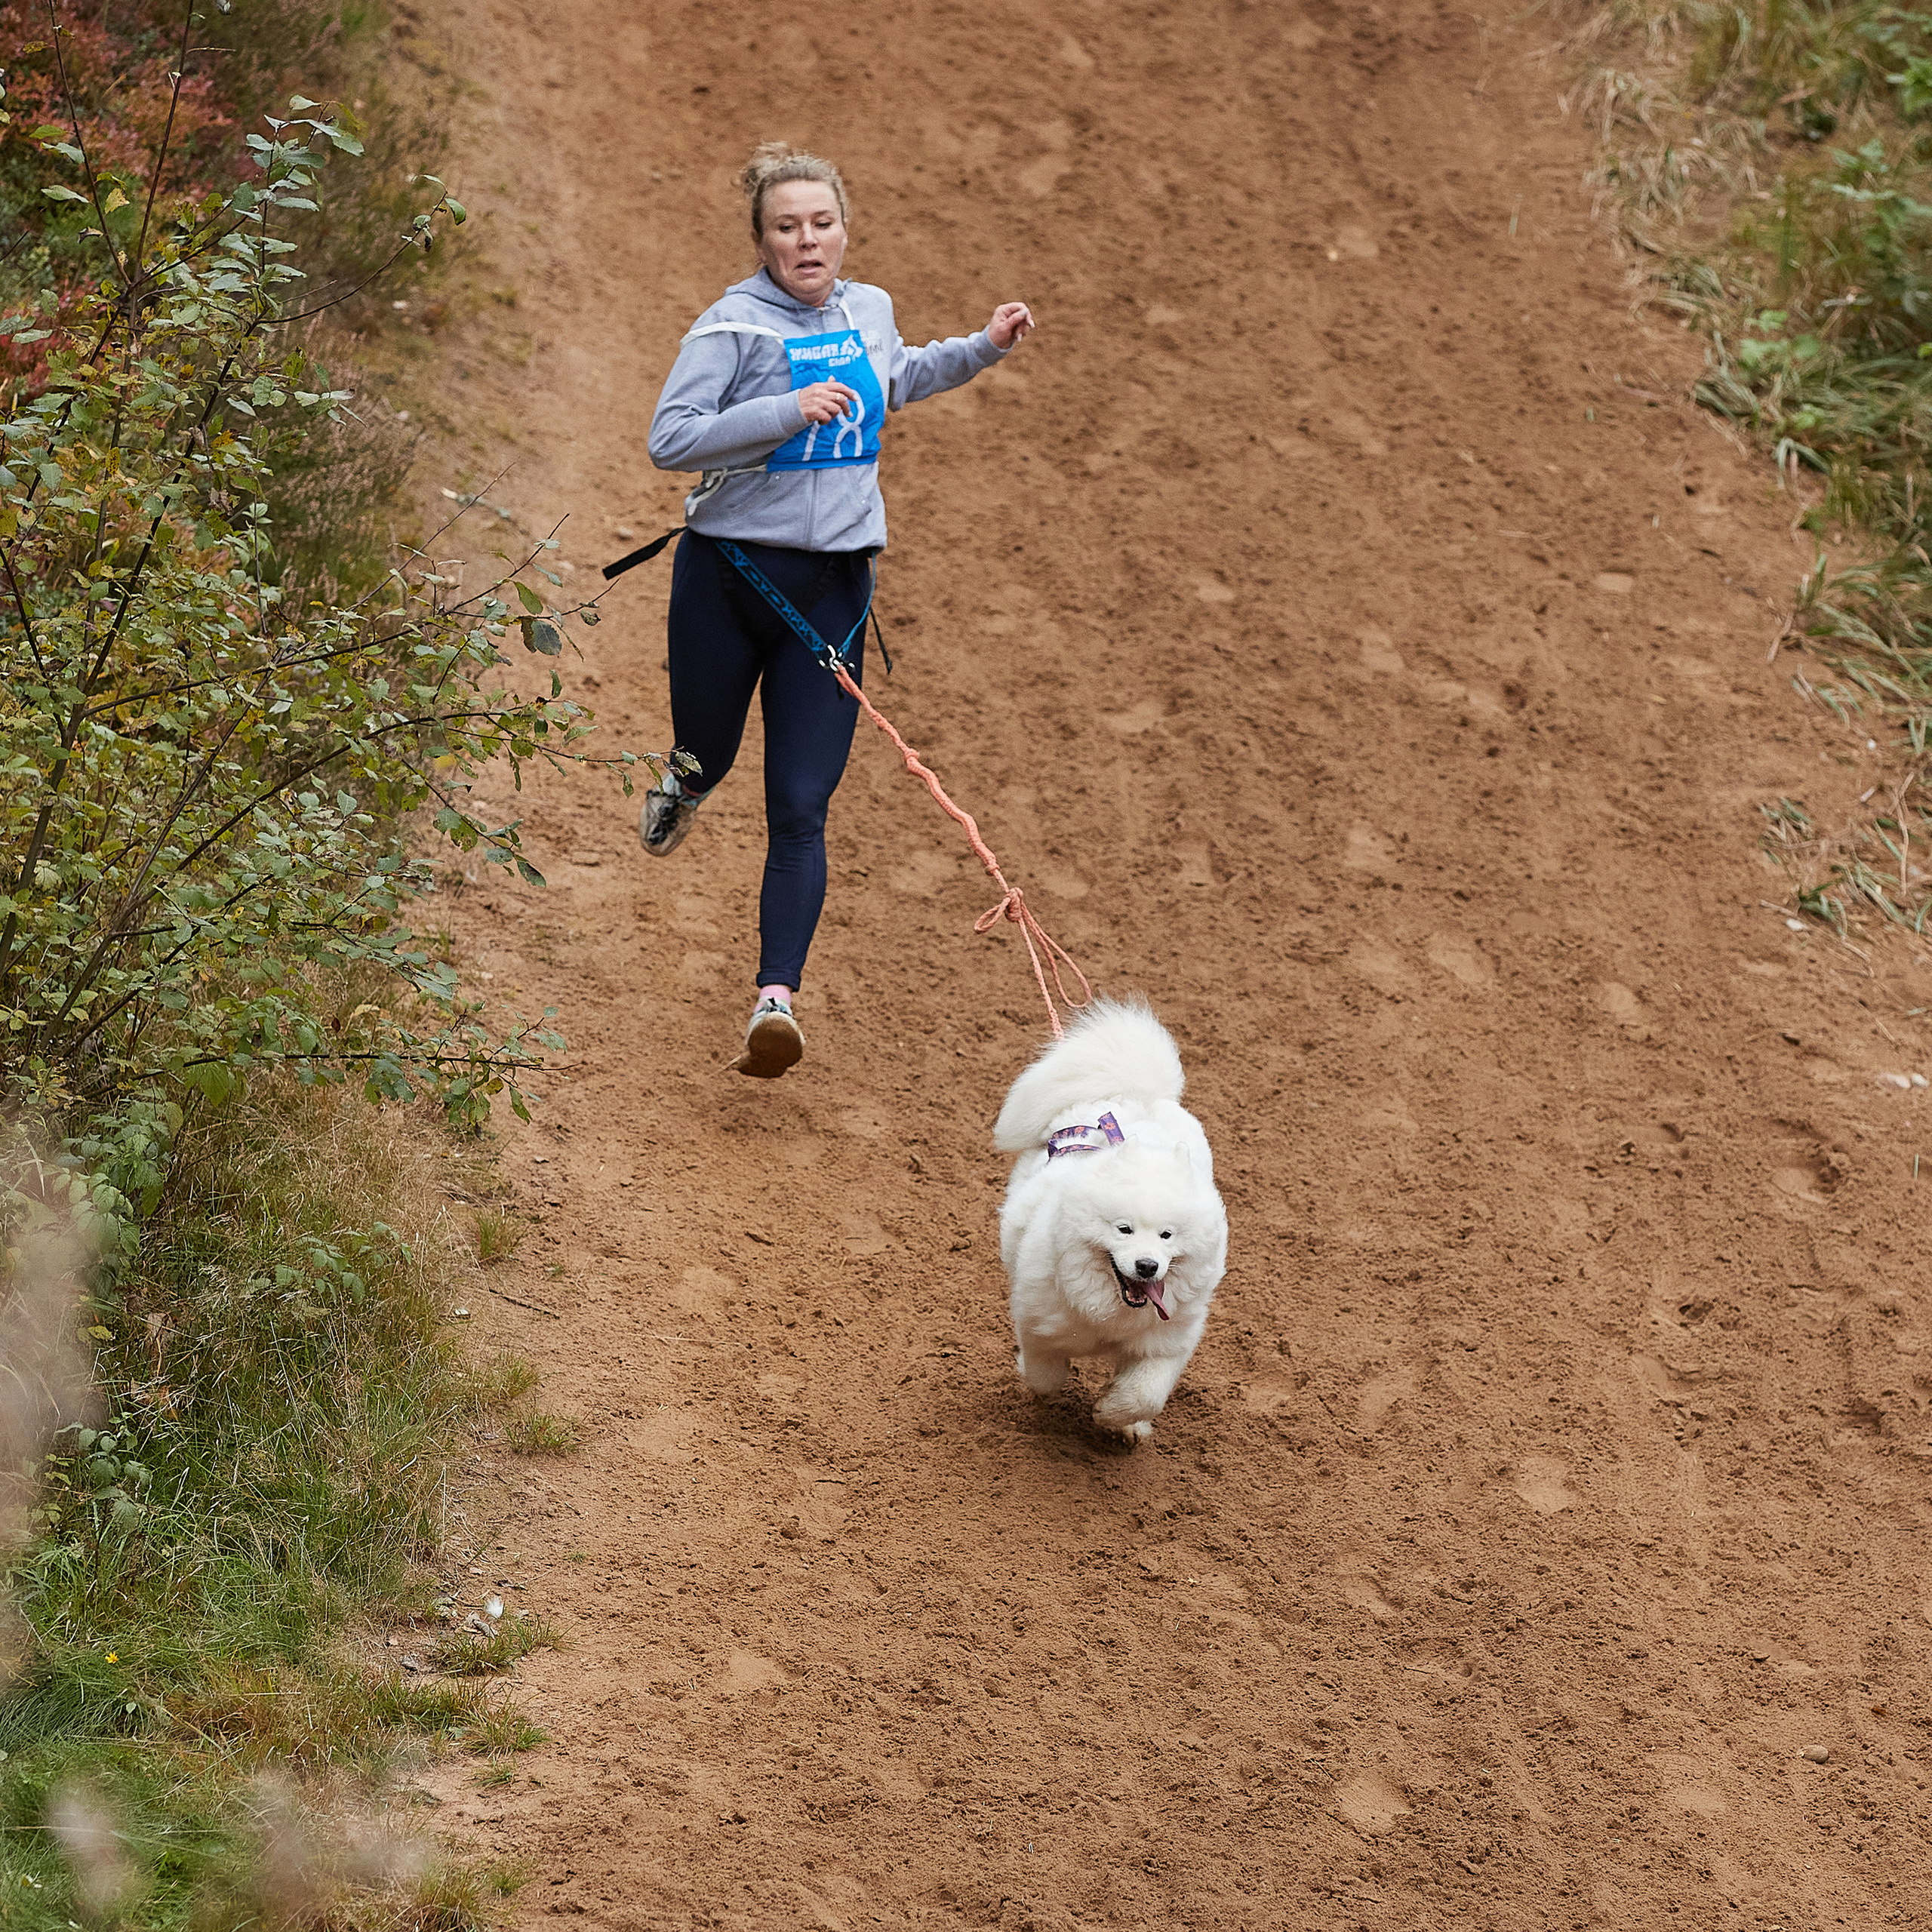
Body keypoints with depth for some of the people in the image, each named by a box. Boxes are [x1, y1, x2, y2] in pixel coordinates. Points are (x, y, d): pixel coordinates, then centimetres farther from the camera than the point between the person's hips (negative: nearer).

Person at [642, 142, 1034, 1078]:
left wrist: (984, 348, 20)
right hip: (729, 577, -2)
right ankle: (681, 790, 59)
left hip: (833, 587, 3)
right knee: (706, 757, 19)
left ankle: (776, 997, -15)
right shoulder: (732, 326, -12)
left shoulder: (867, 310, 7)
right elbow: (669, 440, -22)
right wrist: (789, 411, -28)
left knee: (800, 809, -8)